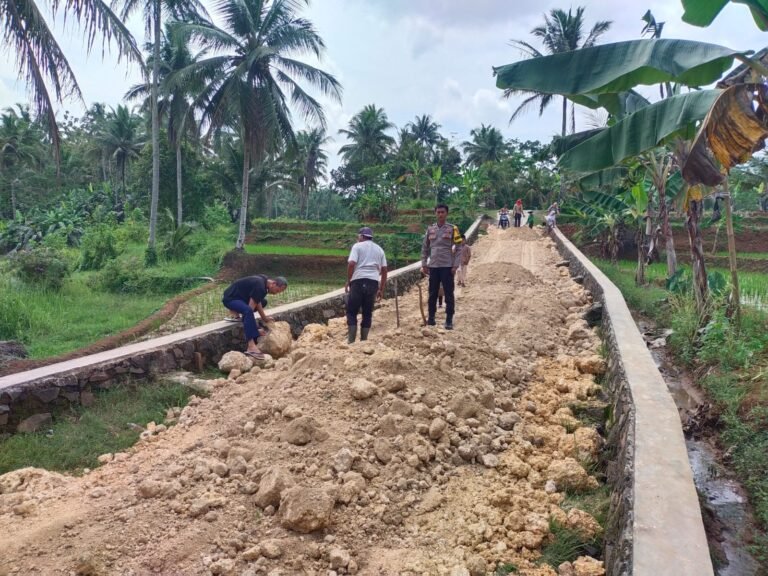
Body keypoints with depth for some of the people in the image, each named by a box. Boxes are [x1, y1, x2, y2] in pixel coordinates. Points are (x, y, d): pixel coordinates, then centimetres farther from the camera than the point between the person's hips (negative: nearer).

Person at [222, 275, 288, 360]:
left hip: (239, 297, 10)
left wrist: (264, 318, 1)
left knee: (263, 302, 17)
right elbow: (251, 307, -25)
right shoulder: (259, 285, -26)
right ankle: (251, 347, -42)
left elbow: (258, 302, 5)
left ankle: (235, 312, 9)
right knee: (248, 311, -36)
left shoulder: (264, 281, 3)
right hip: (230, 298, -10)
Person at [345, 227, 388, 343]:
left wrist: (348, 280, 1)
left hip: (358, 281, -4)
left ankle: (351, 341, -1)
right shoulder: (379, 249, 20)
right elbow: (384, 270, 14)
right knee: (368, 313, 11)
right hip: (373, 282, 4)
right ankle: (363, 341, 13)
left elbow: (351, 264, -10)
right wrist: (381, 289, 17)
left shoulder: (357, 246, 5)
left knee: (351, 312, 4)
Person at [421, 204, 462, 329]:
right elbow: (425, 248, 13)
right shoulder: (430, 229, 8)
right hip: (433, 266, 3)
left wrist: (455, 265, -9)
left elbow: (458, 248, -3)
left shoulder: (452, 229, -1)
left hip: (447, 266, -3)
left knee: (449, 294, -1)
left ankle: (449, 320, 3)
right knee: (432, 293, 10)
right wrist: (423, 264, 8)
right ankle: (431, 317, 21)